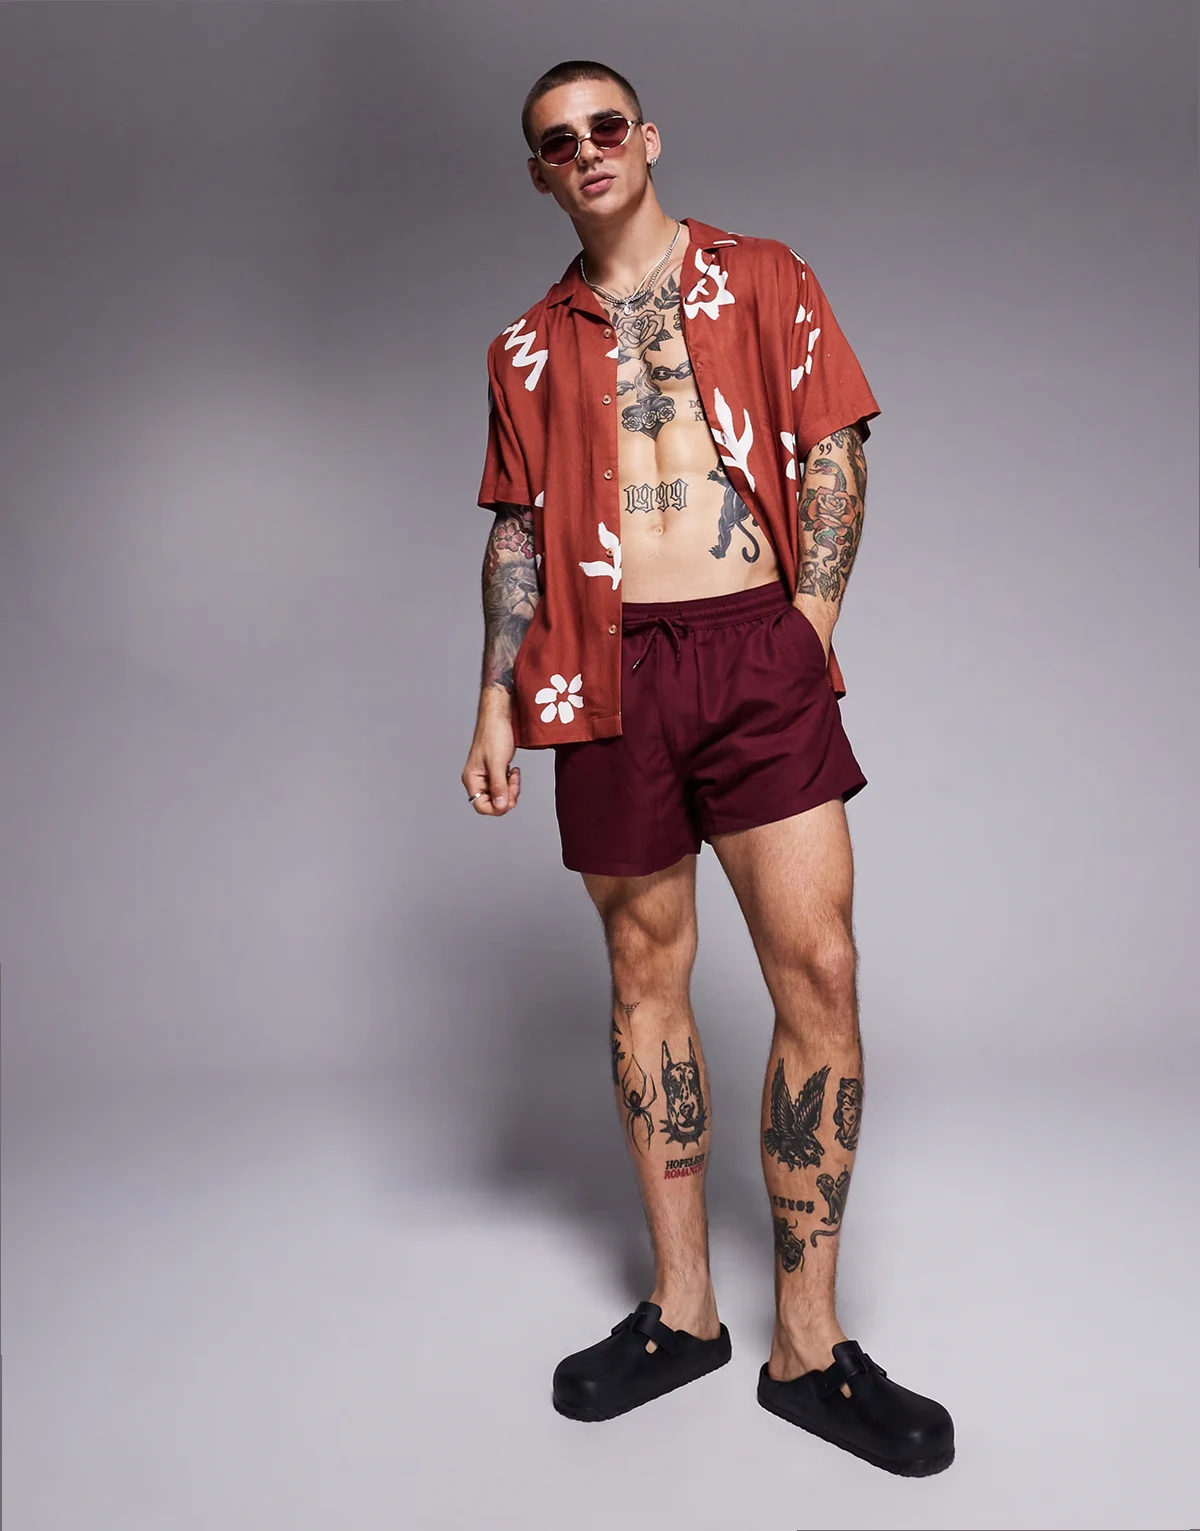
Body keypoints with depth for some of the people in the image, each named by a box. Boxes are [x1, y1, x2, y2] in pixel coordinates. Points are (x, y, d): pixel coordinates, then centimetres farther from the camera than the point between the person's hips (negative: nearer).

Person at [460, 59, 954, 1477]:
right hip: (607, 674, 2)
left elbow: (833, 458, 8)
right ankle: (681, 1308, 19)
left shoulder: (765, 281, 14)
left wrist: (807, 628, -4)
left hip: (760, 650, -1)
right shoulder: (528, 346, 18)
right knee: (646, 974, 6)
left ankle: (808, 1343, 5)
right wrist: (498, 698, 5)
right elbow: (518, 529, 15)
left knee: (818, 969, -9)